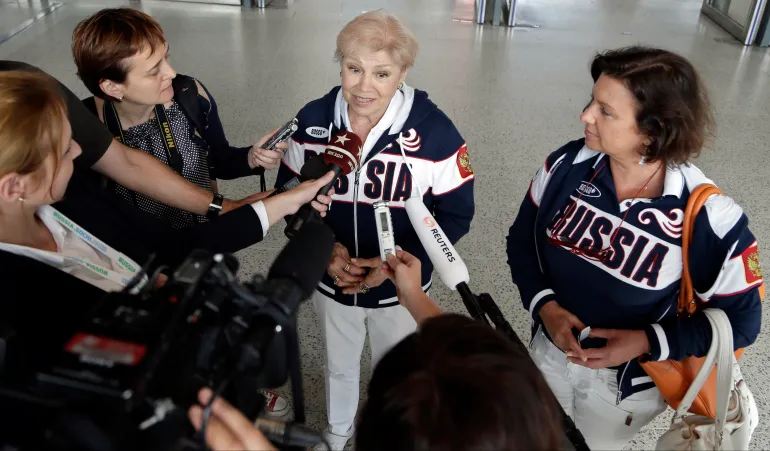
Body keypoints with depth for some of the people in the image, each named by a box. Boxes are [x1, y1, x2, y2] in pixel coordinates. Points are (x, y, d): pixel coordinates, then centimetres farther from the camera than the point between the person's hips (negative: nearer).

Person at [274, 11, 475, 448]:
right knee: (340, 366, 28)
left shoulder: (435, 131, -23)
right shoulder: (312, 120, -13)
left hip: (401, 288, -2)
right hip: (332, 282, 3)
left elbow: (456, 214, -14)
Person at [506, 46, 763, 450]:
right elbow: (522, 239, -4)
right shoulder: (567, 165, -17)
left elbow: (739, 321, -13)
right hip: (550, 351, 3)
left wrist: (647, 342, -24)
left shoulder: (710, 218, -27)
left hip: (628, 384, -3)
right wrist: (545, 305, -19)